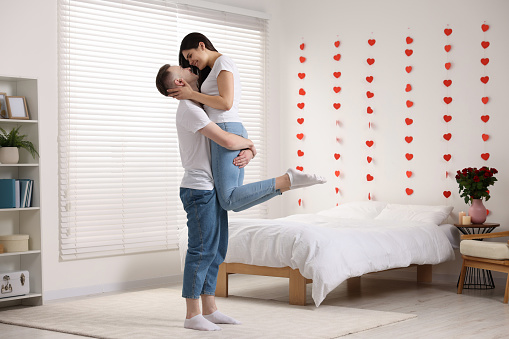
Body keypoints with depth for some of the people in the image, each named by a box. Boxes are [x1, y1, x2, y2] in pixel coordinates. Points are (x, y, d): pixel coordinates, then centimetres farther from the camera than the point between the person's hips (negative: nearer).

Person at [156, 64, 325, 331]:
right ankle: (192, 316, -1)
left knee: (216, 250, 10)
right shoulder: (189, 110, -14)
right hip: (199, 190, -9)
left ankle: (209, 310, 17)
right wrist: (248, 143, -3)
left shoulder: (203, 110, 19)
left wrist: (248, 152, -9)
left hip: (213, 189, 10)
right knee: (202, 250, -7)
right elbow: (228, 141, -24)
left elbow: (241, 141, 15)